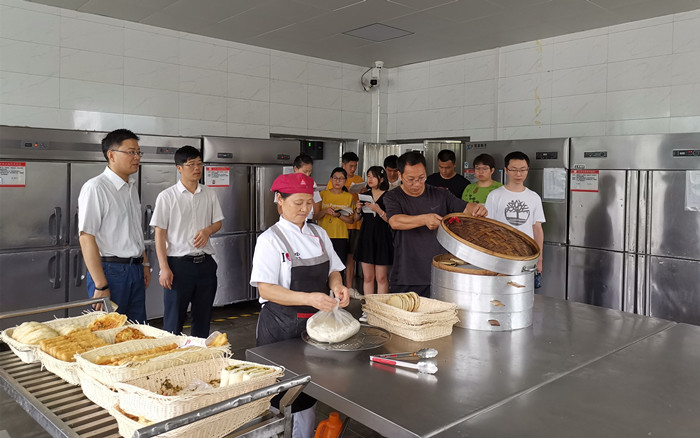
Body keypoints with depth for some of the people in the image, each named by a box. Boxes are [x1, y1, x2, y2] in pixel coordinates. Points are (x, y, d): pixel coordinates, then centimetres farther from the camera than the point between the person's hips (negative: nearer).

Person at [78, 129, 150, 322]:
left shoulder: (132, 186, 13)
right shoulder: (95, 188, -13)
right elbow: (86, 238, -18)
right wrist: (101, 285, -20)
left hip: (135, 270, 8)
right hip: (110, 271, -8)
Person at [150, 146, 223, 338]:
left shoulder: (209, 194, 7)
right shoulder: (167, 196, -4)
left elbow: (218, 222, 15)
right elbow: (160, 234, -5)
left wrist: (207, 230, -9)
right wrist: (164, 269, -12)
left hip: (205, 263, 4)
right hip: (179, 263, -4)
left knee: (203, 318, 13)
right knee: (174, 321, 1)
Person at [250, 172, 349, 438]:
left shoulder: (319, 234, 7)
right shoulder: (271, 239, -11)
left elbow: (333, 271, 13)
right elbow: (266, 289, -18)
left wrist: (337, 286, -11)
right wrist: (309, 298, -30)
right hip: (280, 327, -5)